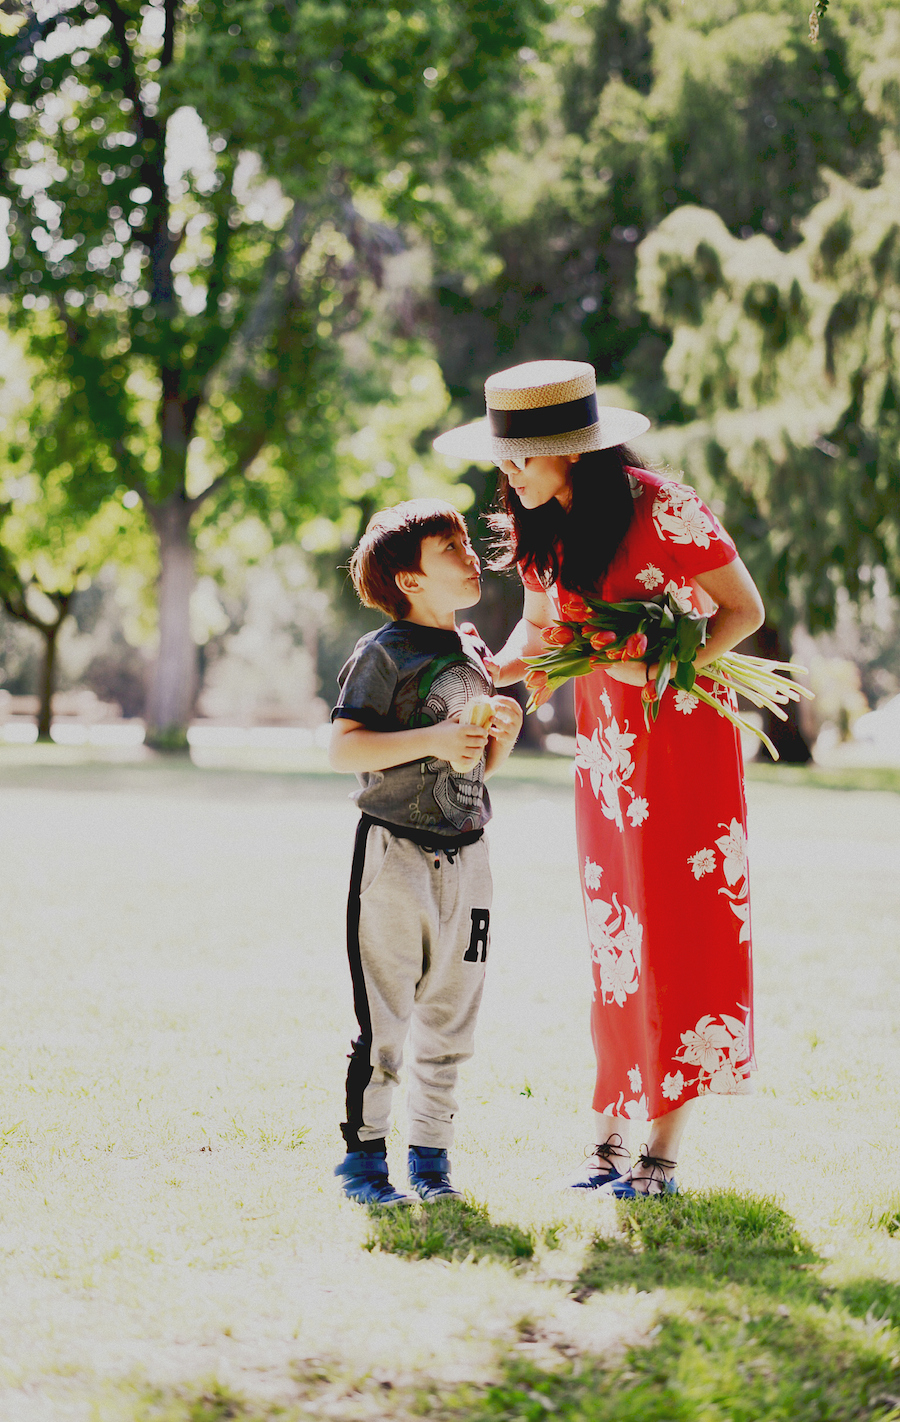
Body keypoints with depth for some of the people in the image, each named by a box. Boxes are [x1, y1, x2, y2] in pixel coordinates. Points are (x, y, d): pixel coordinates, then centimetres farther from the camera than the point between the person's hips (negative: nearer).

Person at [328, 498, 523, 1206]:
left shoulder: (474, 651, 13)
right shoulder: (385, 653, -9)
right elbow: (345, 748, -17)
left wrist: (505, 733, 0)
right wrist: (433, 738, -23)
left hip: (466, 855, 7)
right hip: (396, 853, -7)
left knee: (451, 1016, 10)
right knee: (385, 1017, -4)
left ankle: (431, 1154, 21)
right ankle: (364, 1153, 8)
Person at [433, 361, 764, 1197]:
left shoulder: (663, 511, -18)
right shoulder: (537, 529, 1)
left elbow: (744, 609, -11)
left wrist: (664, 671, -25)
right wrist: (499, 672, -7)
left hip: (684, 741, -6)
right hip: (604, 748, 6)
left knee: (680, 932, -5)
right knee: (614, 939, 6)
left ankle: (665, 1146, -3)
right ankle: (610, 1134, 10)